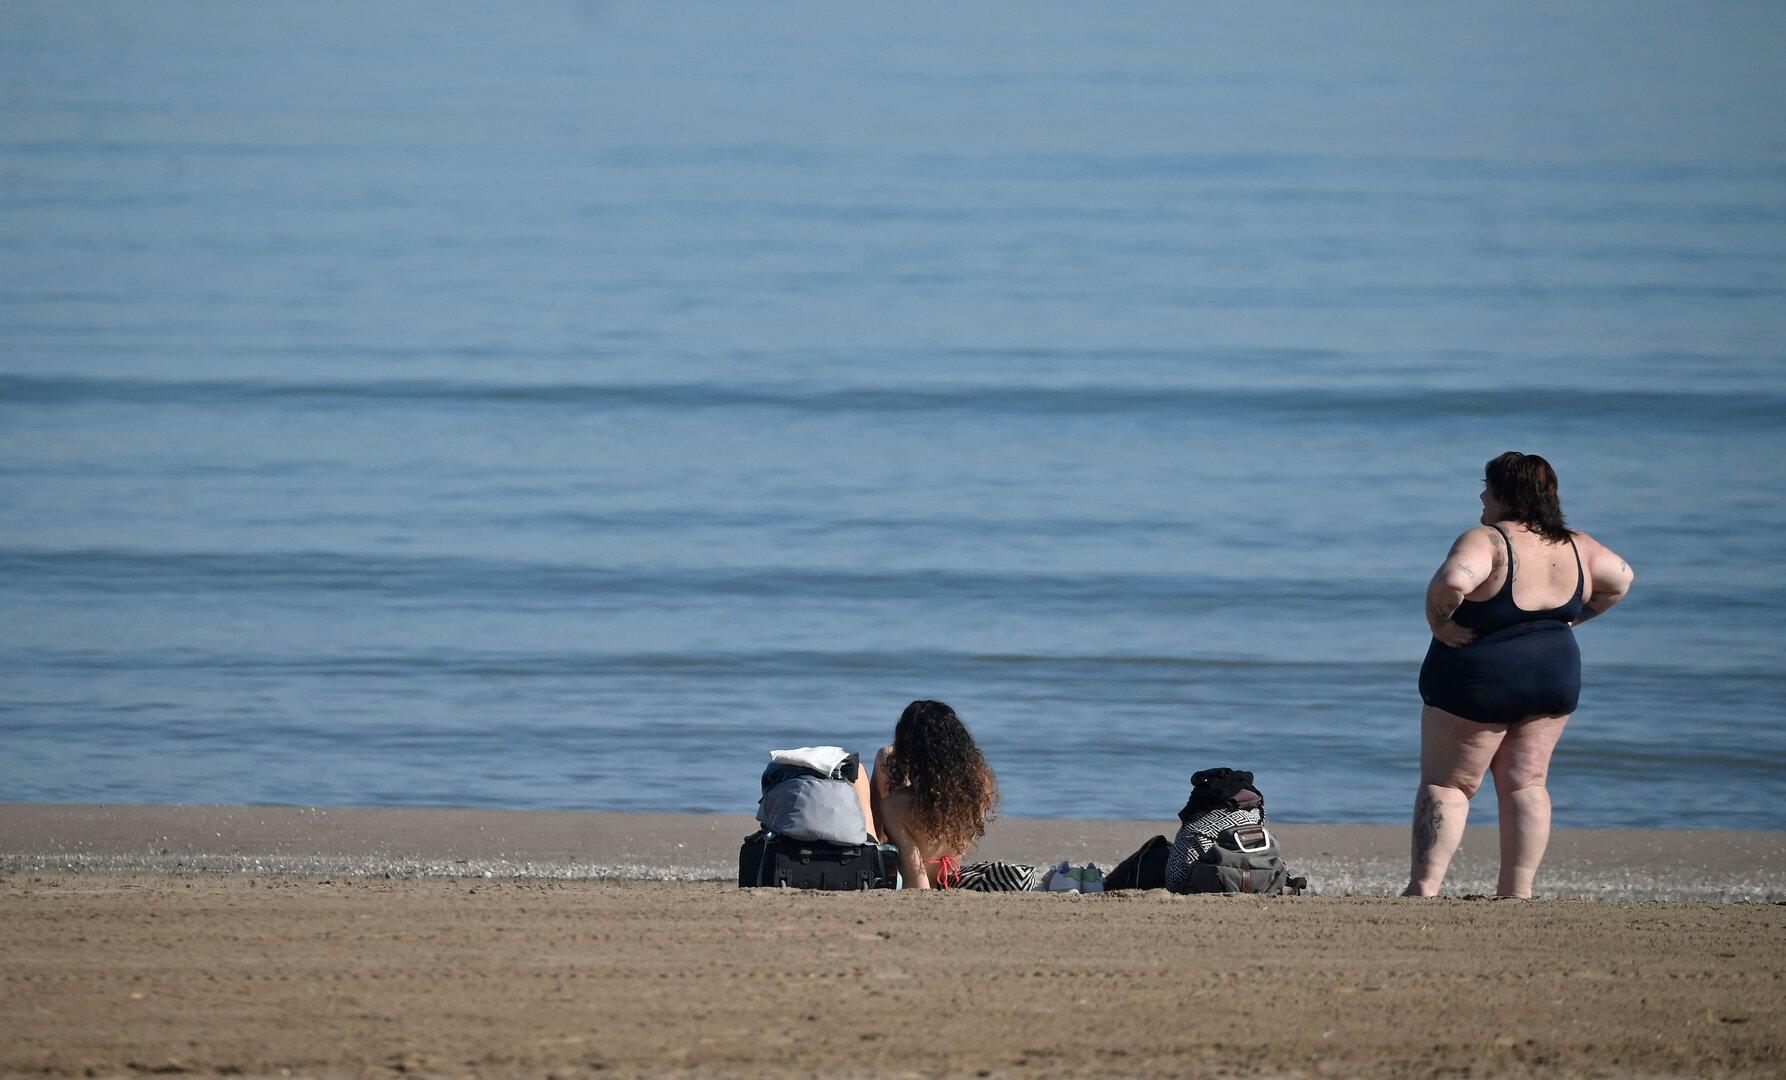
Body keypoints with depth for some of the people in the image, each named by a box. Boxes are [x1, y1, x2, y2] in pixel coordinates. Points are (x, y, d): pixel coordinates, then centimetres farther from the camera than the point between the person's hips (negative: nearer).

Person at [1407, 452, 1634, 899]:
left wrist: (1438, 623, -20)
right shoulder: (1575, 547, 3)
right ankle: (1517, 891, 9)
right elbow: (1620, 580, 15)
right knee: (1526, 784, 12)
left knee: (1445, 783, 3)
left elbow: (1452, 582, -37)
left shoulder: (1486, 541, -19)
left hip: (1480, 680, -6)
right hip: (1557, 675, 6)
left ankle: (1424, 887, -2)